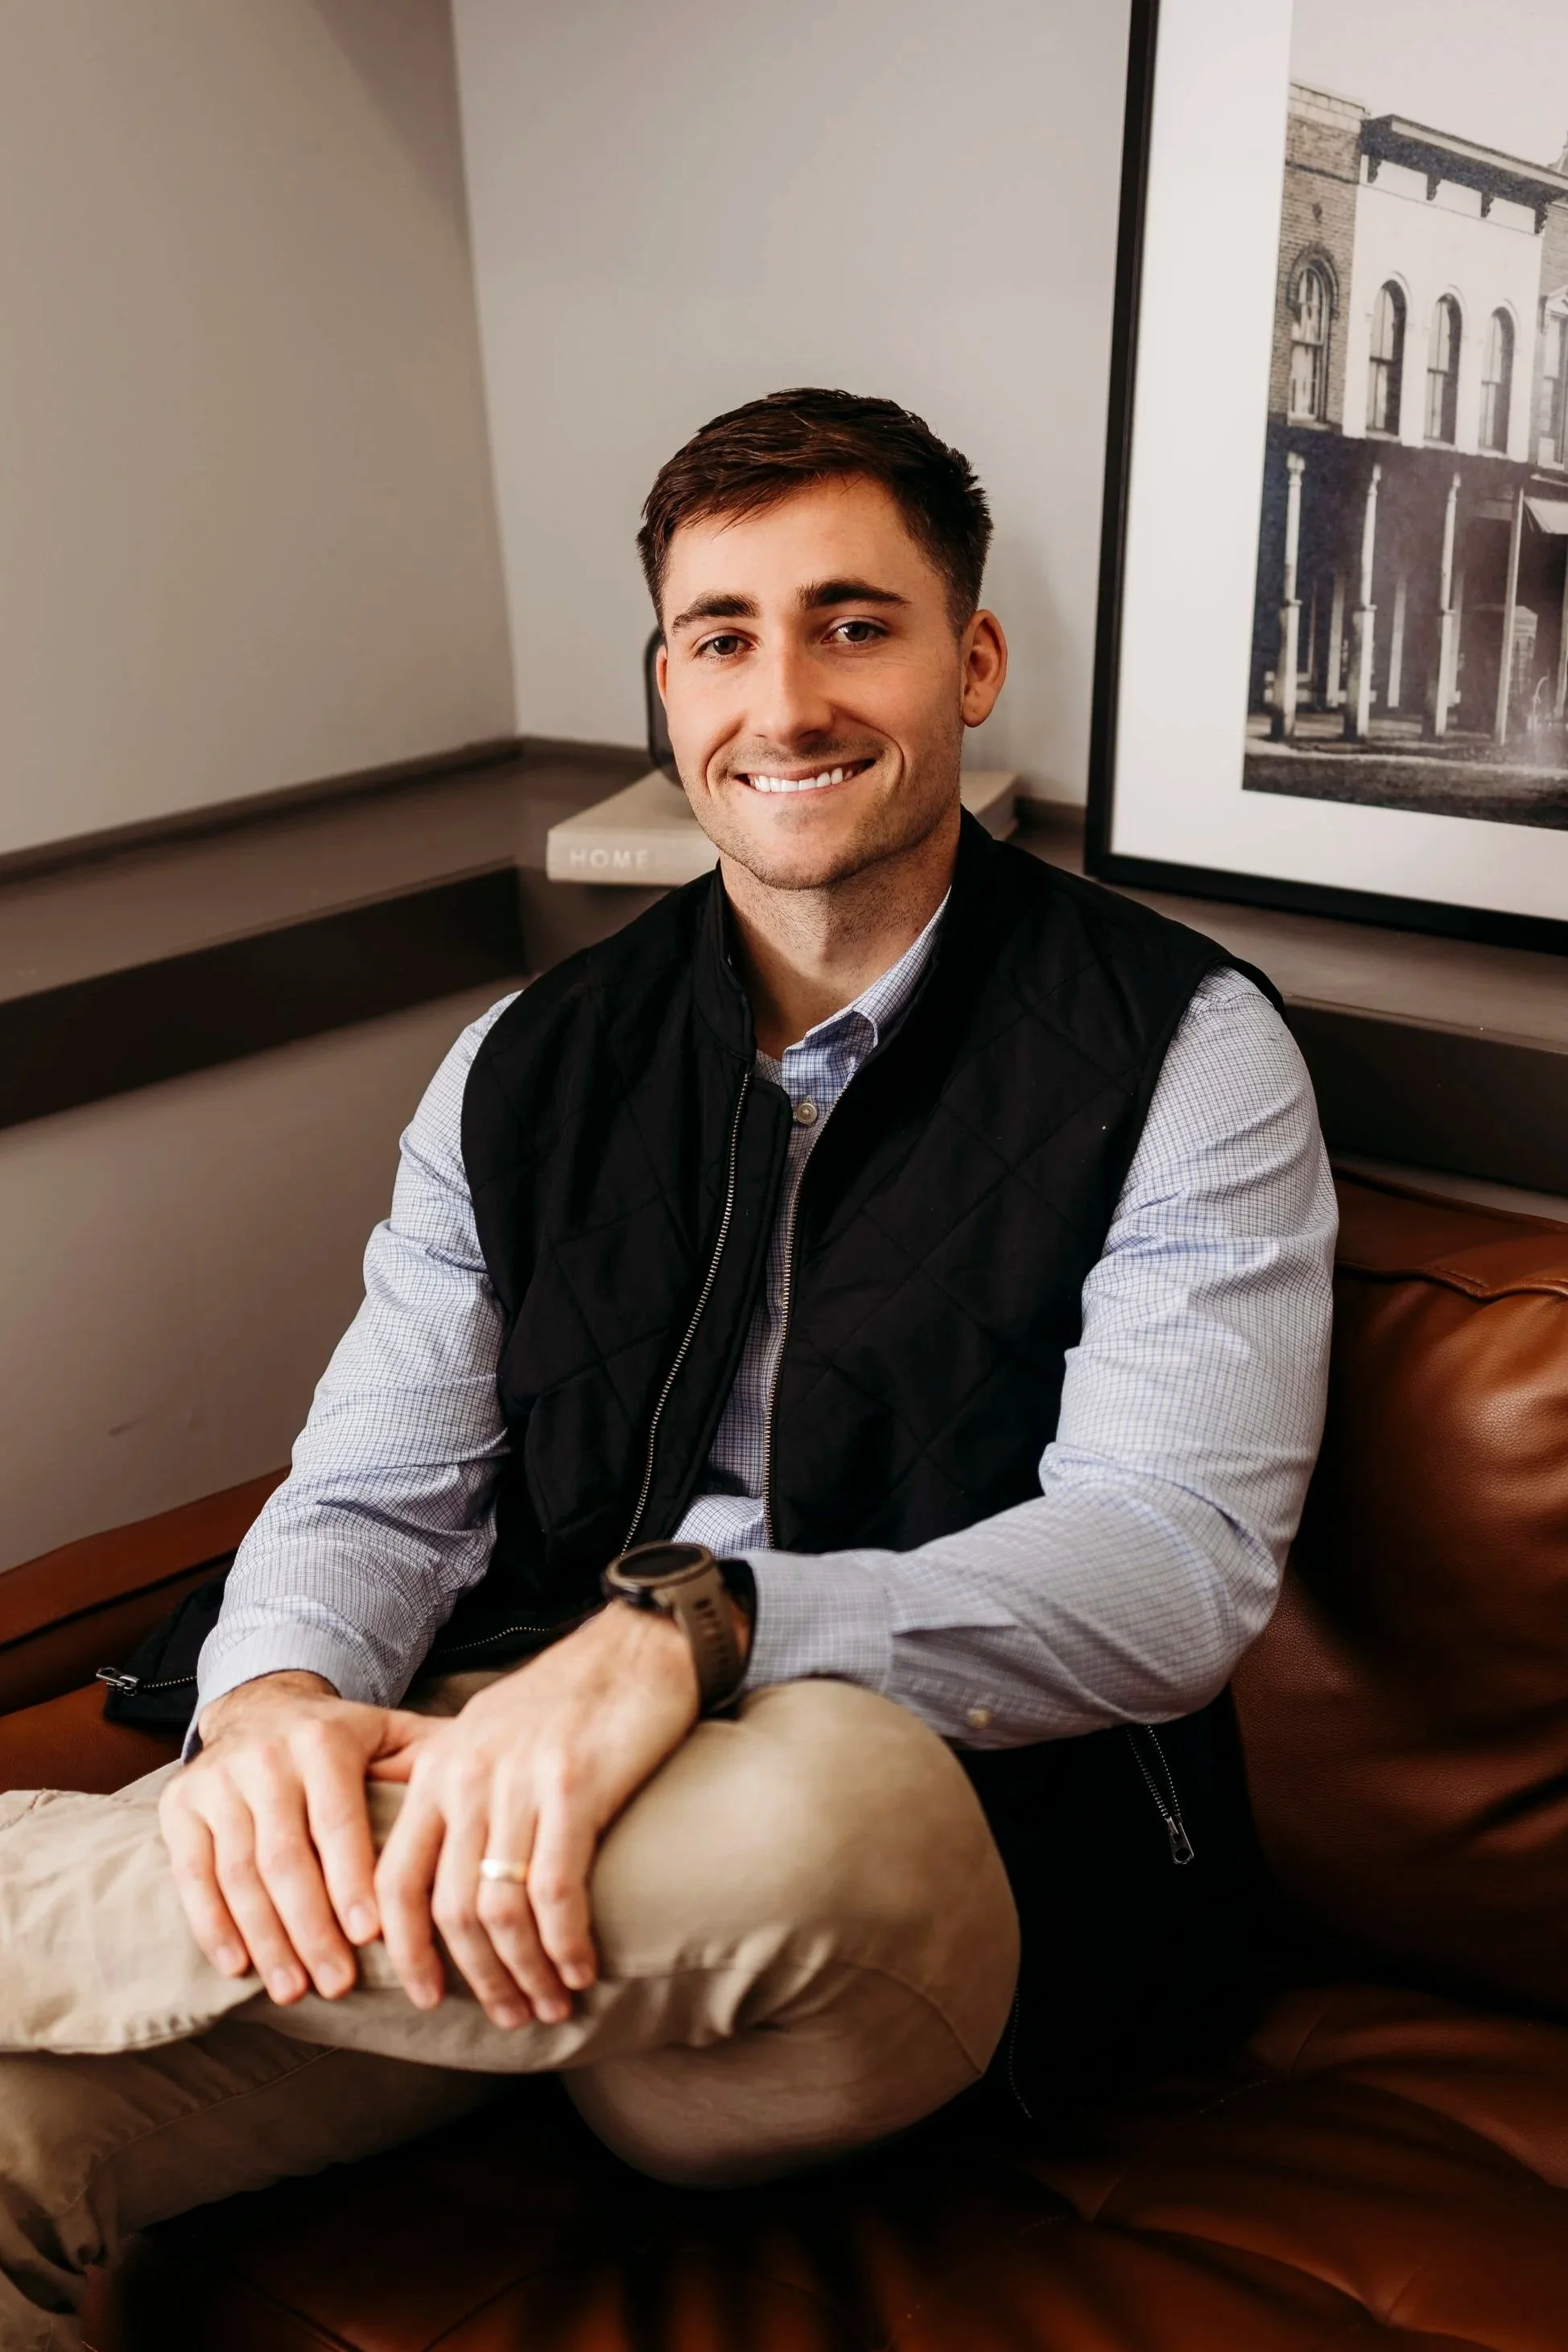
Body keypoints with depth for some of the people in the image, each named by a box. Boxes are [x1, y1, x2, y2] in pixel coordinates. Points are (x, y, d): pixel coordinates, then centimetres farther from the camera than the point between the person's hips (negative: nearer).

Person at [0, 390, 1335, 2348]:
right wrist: (272, 1701, -18)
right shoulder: (526, 1069, 10)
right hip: (499, 1762, 2)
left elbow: (1174, 1561, -12)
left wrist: (687, 1629, -28)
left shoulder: (1180, 1050, -2)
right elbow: (374, 1500, 6)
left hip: (948, 1813, -1)